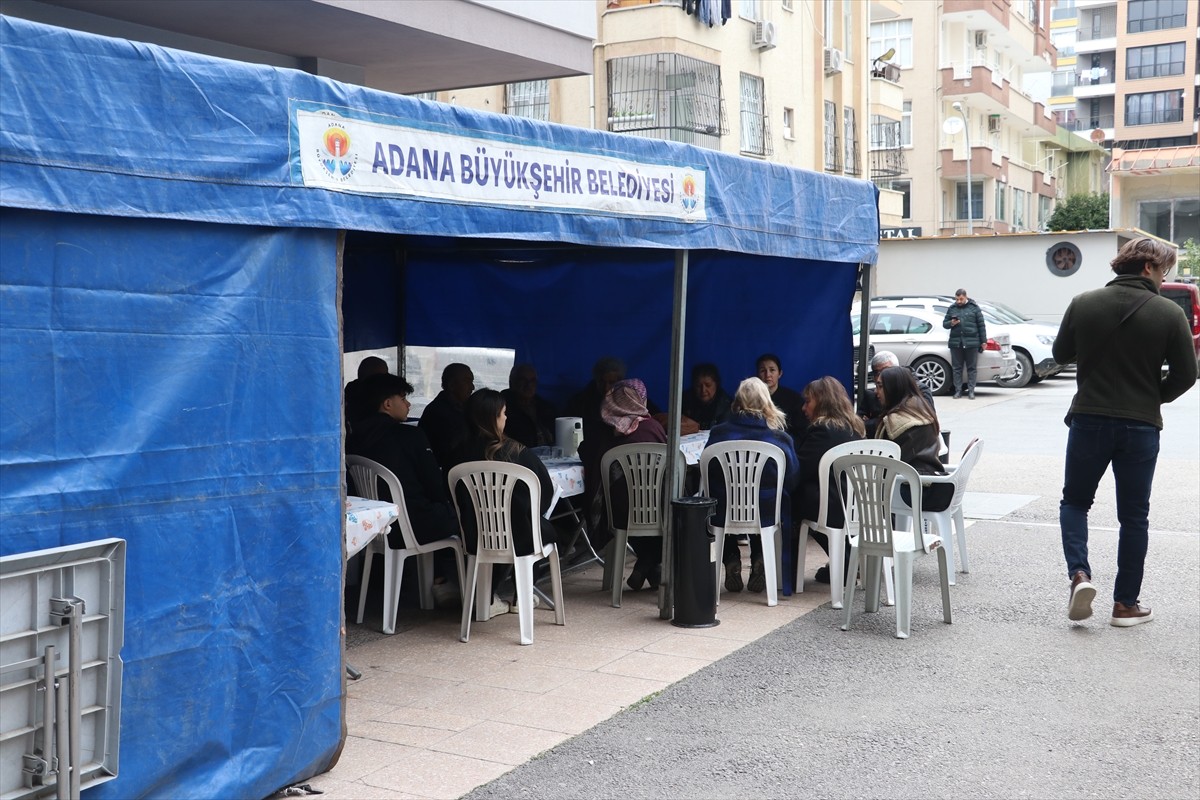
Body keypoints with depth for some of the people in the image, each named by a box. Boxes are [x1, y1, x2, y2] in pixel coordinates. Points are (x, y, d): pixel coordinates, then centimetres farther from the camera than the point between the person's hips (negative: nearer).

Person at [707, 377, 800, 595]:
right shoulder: (780, 438, -10)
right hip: (766, 515, 0)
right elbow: (792, 481, 2)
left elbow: (707, 477, 5)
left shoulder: (718, 434, -8)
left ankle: (731, 562, 22)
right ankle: (759, 561, 20)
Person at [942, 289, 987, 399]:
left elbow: (981, 325, 6)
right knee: (957, 368, 3)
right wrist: (951, 323, -8)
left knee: (971, 368, 1)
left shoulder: (974, 308, 6)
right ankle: (958, 390, 8)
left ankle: (971, 391, 5)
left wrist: (983, 341, 1)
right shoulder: (952, 309, 12)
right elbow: (944, 323, 16)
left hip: (971, 343, -2)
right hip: (956, 343, 2)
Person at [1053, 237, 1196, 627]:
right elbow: (1185, 374, -5)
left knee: (1074, 501, 18)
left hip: (1089, 420, 1)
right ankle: (1126, 603, 17)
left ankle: (1079, 575, -3)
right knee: (1134, 516, 11)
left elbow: (1061, 353, 6)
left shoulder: (1083, 304, -4)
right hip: (1141, 426, -1)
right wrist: (1154, 397, 12)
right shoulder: (1169, 314, -8)